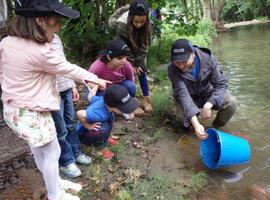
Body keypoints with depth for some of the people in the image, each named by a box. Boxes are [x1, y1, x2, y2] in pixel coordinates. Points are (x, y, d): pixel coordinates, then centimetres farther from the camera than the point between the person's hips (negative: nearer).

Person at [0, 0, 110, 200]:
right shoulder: (41, 52, -27)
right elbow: (68, 69, -14)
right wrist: (95, 79, 1)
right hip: (32, 113, -8)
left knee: (38, 151, 24)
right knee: (52, 153, 13)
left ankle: (56, 183, 45)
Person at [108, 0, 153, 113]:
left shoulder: (148, 25, -31)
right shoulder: (122, 25, -37)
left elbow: (144, 46, -21)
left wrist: (138, 64, -18)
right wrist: (132, 64, -18)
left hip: (139, 51, 2)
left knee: (141, 72, 0)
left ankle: (146, 99, 7)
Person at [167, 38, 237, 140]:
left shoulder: (207, 59, -23)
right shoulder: (173, 69, -27)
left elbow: (221, 84, -20)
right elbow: (183, 95, -37)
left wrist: (208, 105, -37)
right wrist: (195, 123, -49)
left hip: (208, 94, 1)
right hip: (191, 98, 0)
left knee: (231, 102, -25)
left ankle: (216, 128, 3)